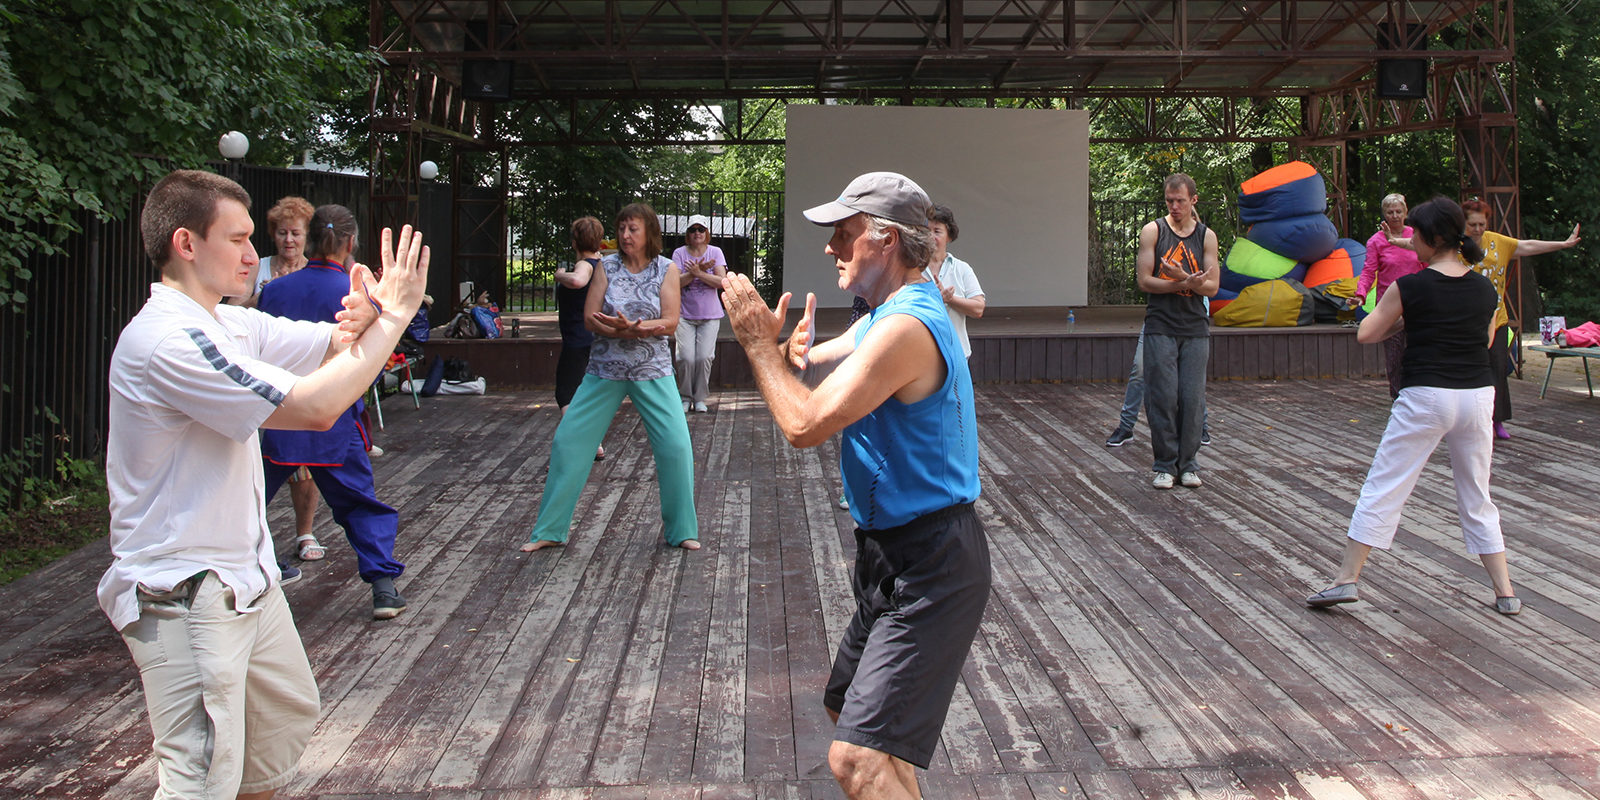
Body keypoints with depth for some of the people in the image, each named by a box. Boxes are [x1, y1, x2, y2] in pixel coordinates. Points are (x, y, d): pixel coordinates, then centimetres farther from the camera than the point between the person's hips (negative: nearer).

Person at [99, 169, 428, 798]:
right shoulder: (165, 340, -23)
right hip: (186, 598, -10)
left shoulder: (230, 325, 7)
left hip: (248, 577, 10)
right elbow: (314, 406, -27)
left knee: (290, 713, 24)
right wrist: (393, 317, -19)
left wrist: (364, 321, -16)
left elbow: (332, 345, 9)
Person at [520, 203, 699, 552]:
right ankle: (549, 530, 13)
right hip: (605, 370, 1)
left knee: (676, 446, -8)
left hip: (652, 372, -1)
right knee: (568, 441, -1)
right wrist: (631, 331, -21)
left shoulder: (666, 270, -1)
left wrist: (628, 326, -25)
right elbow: (590, 318, -6)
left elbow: (670, 323, -10)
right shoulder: (607, 266, 2)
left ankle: (681, 530, 11)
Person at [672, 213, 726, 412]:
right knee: (686, 357, -10)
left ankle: (700, 398, 8)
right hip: (685, 315, 0)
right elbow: (676, 283, -9)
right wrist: (698, 270, -17)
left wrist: (698, 273, -17)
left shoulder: (715, 252, 3)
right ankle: (686, 396, 9)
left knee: (704, 357, -8)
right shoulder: (679, 253, 2)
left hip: (710, 315, 0)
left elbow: (721, 282, -8)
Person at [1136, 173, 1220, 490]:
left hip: (1195, 329, 2)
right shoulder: (1153, 231, 3)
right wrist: (1186, 284, -15)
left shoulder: (1206, 236, 8)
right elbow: (1144, 281, -4)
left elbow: (1212, 287, 2)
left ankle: (1188, 463, 11)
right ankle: (1165, 464, 5)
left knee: (1193, 398, 1)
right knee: (1162, 398, -4)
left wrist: (1188, 280, -18)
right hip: (1160, 327, -2)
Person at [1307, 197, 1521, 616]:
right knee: (1477, 497, 16)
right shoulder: (1485, 289, 5)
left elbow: (1366, 333, -4)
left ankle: (1347, 578, 3)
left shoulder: (1410, 287, -9)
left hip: (1425, 397, -5)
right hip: (1478, 395, 5)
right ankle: (1506, 592, 18)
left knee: (1383, 489, 2)